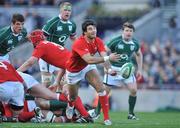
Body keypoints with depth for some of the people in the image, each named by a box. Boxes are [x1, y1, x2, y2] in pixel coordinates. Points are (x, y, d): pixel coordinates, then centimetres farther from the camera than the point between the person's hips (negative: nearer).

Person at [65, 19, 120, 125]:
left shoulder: (98, 41, -17)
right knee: (73, 97, 14)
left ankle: (106, 118, -13)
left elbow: (104, 56, -30)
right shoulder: (79, 44, -36)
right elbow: (89, 60, -48)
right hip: (74, 70, -4)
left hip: (88, 67, 4)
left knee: (101, 88, -19)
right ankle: (70, 106, 55)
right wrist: (107, 58, -56)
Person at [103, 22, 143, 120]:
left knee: (133, 90, -9)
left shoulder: (135, 43, -2)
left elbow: (139, 54, 18)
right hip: (113, 69, -3)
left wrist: (139, 69, 13)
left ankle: (131, 114, 6)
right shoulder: (115, 41, -16)